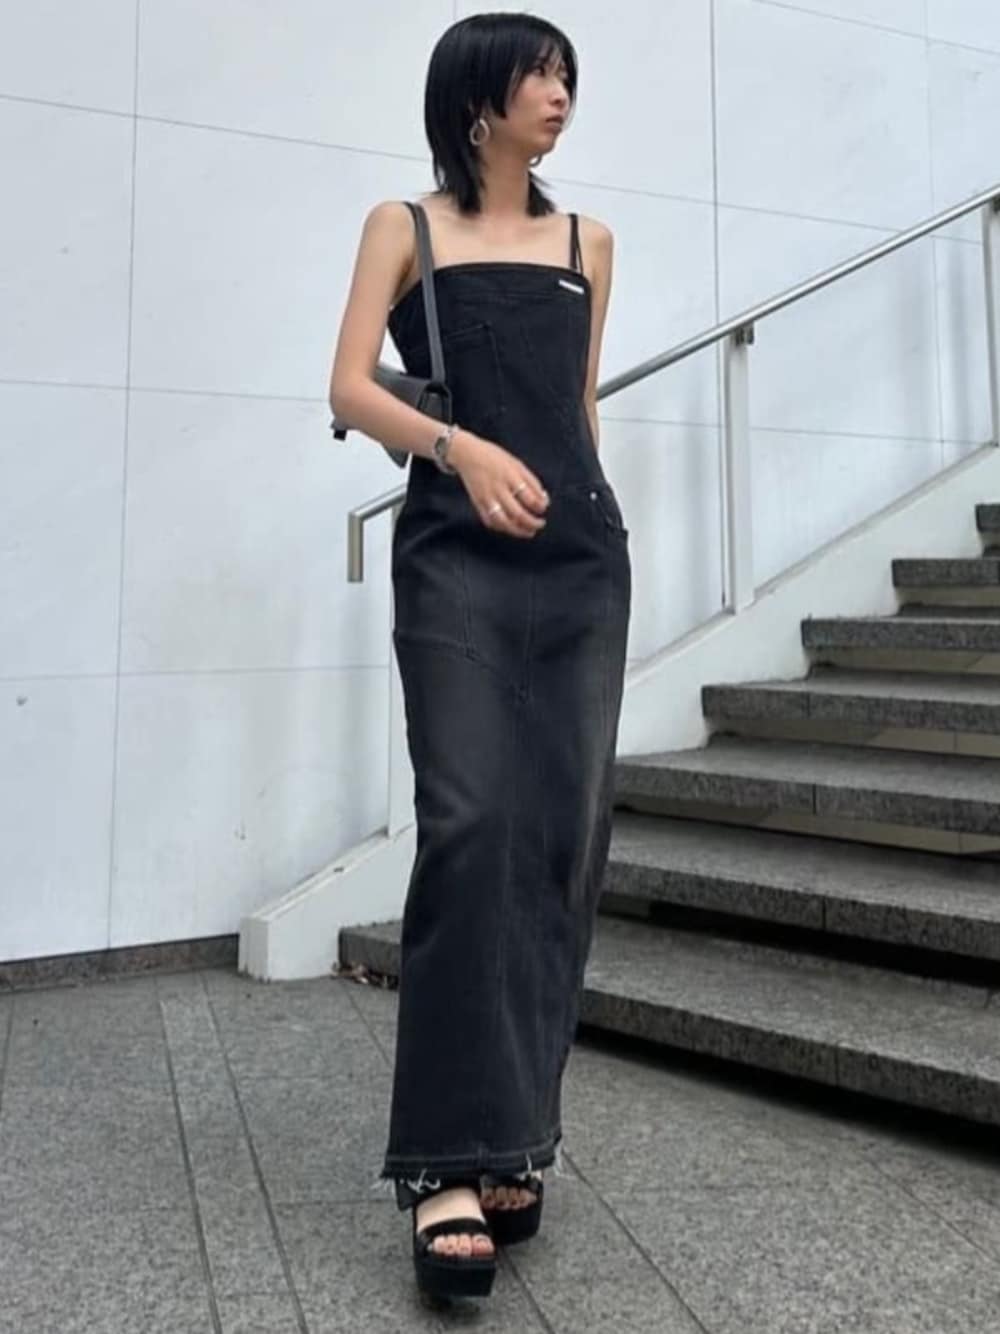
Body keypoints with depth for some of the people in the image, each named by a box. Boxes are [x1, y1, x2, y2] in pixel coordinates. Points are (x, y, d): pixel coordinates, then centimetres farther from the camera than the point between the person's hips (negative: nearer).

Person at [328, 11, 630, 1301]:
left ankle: (515, 1134, 8)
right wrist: (461, 447, -19)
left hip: (583, 560, 4)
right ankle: (450, 1163, -12)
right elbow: (349, 388, -2)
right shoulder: (404, 226, 10)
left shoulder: (586, 241, 20)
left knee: (564, 836, -2)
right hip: (455, 557, -4)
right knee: (471, 828, -16)